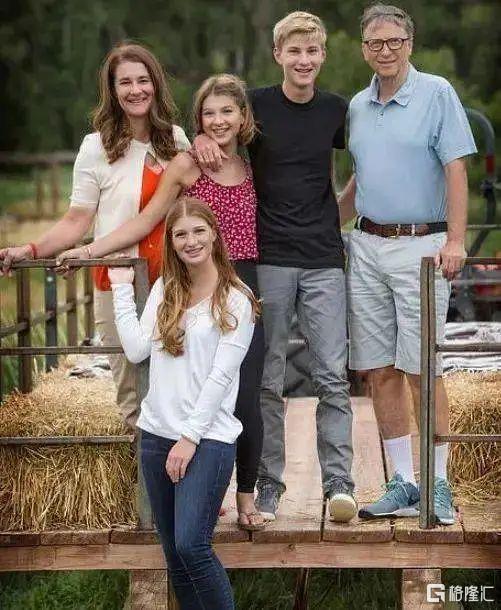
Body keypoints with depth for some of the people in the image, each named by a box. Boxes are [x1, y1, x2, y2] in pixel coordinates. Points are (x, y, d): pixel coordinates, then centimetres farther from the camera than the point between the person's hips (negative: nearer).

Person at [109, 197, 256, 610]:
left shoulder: (236, 300, -3)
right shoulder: (163, 290, 12)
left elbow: (221, 376, -9)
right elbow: (137, 350, 1)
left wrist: (190, 437, -13)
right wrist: (122, 289, 5)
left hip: (209, 437, -5)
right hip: (157, 434, 5)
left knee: (191, 544, -18)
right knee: (175, 554, 7)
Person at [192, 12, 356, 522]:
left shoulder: (336, 110, 6)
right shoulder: (257, 105, 0)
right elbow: (212, 128, 6)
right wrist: (201, 139, -17)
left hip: (324, 260, 1)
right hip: (267, 259, -1)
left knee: (332, 376, -4)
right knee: (267, 380, 4)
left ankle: (339, 483, -2)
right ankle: (269, 484, 11)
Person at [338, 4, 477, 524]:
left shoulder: (436, 94, -2)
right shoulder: (357, 106, 14)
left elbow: (455, 169, -7)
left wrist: (455, 240, -15)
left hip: (421, 245, -5)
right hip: (366, 247, 5)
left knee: (421, 370, -7)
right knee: (379, 371, 4)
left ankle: (438, 486, 3)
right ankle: (402, 484, 12)